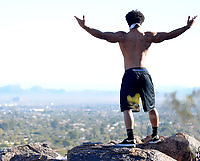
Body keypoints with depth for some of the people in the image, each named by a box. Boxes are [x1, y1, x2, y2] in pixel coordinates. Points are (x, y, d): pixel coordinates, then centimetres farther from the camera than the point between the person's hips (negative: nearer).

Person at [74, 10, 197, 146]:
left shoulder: (122, 36, 2)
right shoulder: (148, 36, 7)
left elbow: (101, 35, -4)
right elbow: (169, 35, 7)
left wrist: (84, 27, 1)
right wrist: (187, 27, 14)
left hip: (130, 75, -3)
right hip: (144, 74, 3)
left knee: (127, 108, -4)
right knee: (151, 107, 17)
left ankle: (130, 139, -15)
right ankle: (155, 135, 27)